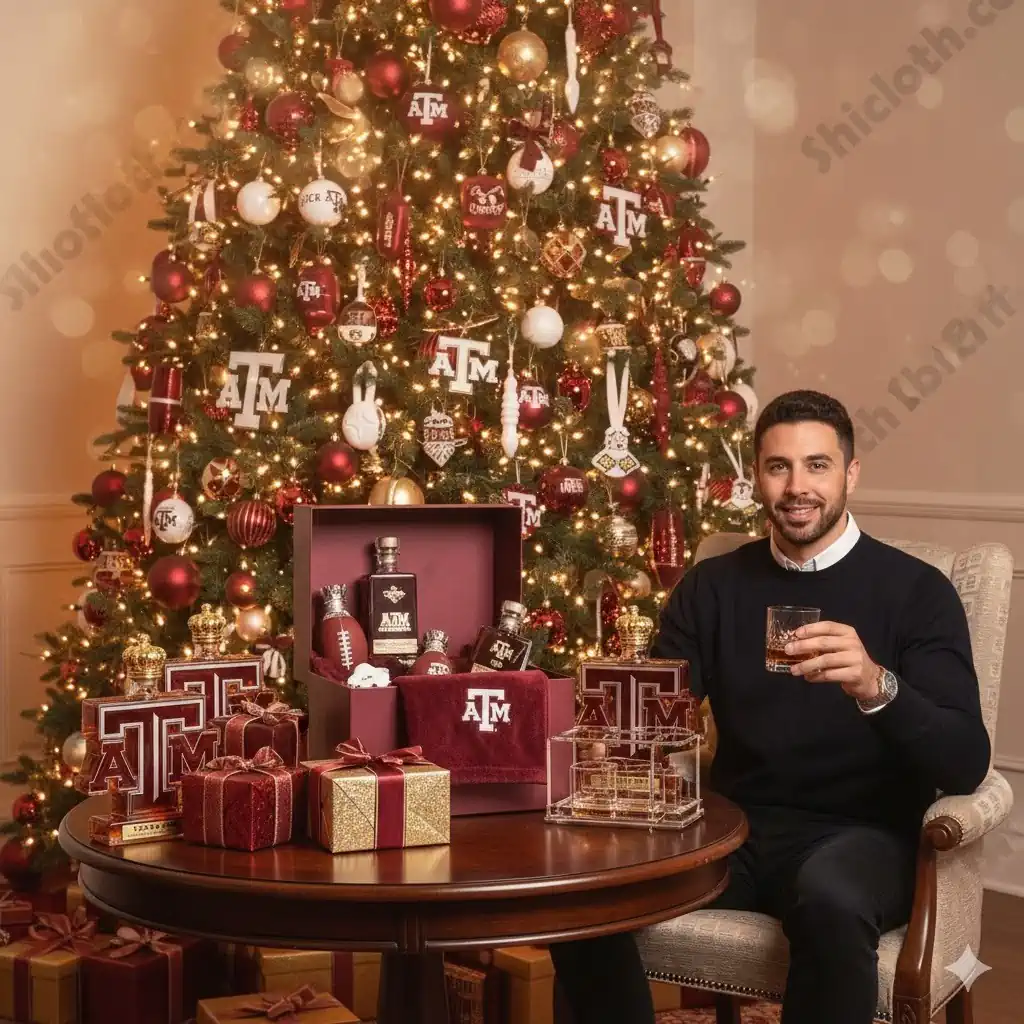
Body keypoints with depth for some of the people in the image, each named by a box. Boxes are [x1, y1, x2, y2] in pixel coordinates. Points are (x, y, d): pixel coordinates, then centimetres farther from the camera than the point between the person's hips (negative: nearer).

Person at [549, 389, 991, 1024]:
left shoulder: (917, 590, -2)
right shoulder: (713, 586, 9)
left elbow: (966, 764, -12)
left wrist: (877, 686, -32)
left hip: (859, 836, -3)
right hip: (736, 827, 3)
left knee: (830, 897, -38)